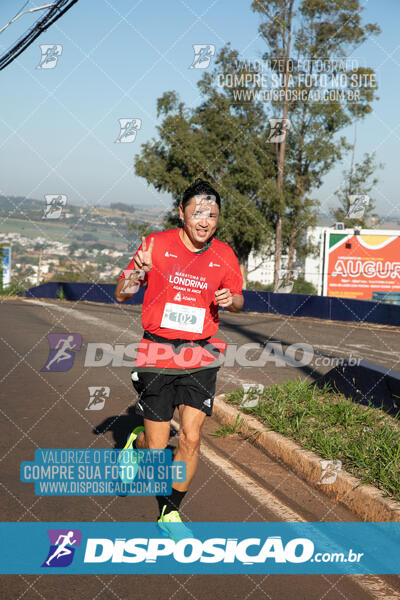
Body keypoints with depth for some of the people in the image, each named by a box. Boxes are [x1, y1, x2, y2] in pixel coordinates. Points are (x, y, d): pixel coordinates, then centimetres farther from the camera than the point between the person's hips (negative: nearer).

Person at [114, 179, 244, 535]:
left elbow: (238, 300, 17)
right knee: (157, 447, 2)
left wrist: (231, 300, -7)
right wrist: (137, 273, -23)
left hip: (201, 357, 2)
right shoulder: (156, 244, -5)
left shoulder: (224, 255, 2)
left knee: (191, 438, -6)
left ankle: (170, 512, 17)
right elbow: (121, 295, -1)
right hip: (157, 355, -2)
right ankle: (137, 443, 40)